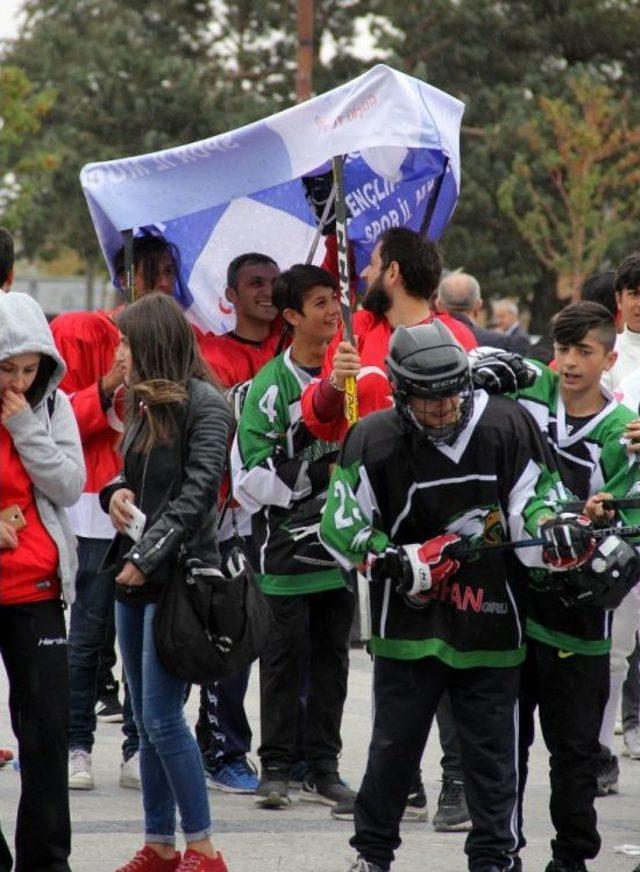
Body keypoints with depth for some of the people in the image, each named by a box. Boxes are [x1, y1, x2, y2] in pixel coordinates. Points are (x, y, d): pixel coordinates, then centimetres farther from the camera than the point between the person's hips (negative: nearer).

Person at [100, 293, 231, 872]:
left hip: (180, 574, -8)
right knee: (146, 719, 9)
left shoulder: (205, 405, -10)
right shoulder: (144, 405, 15)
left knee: (162, 715, -10)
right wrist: (116, 494, 0)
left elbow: (196, 492, -16)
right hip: (136, 577, 8)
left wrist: (147, 554, -21)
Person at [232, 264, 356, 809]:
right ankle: (277, 769, 6)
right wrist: (321, 473, -13)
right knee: (286, 657, -1)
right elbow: (252, 476, -12)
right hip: (287, 546, -5)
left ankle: (322, 768, 14)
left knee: (332, 657, 8)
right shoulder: (272, 385, -7)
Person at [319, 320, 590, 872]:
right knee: (394, 742, 8)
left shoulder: (509, 427, -5)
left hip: (490, 622, 0)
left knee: (492, 746, 4)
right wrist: (392, 560, -14)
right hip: (408, 618, 0)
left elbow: (534, 501, 2)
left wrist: (553, 530, -19)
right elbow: (340, 525, -1)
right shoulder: (373, 441, -5)